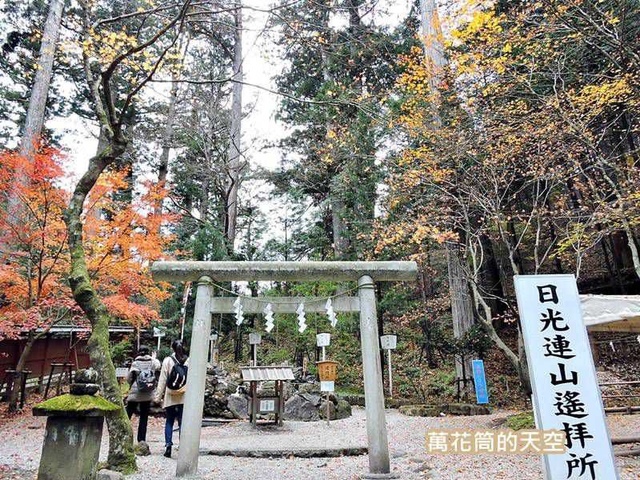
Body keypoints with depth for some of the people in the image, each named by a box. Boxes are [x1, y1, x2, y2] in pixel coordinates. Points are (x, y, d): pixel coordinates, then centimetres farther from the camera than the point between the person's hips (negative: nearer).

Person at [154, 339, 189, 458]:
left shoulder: (168, 360, -3)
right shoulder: (189, 361, -1)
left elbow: (162, 379, 0)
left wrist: (158, 396, 6)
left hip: (170, 396, 0)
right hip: (184, 397, 0)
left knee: (169, 421, 15)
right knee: (183, 422, 5)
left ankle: (168, 445, 8)